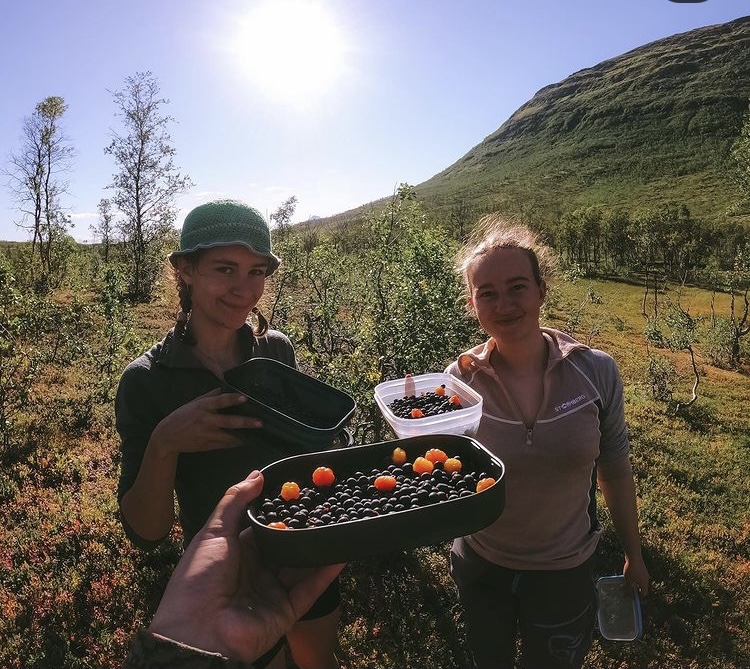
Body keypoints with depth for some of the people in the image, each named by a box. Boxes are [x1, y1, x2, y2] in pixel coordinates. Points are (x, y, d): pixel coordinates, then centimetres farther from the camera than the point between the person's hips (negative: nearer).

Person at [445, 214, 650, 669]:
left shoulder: (596, 371, -18)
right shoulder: (459, 381, -19)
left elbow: (615, 469, -3)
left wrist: (634, 554, 7)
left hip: (565, 571, 0)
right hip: (481, 568, 1)